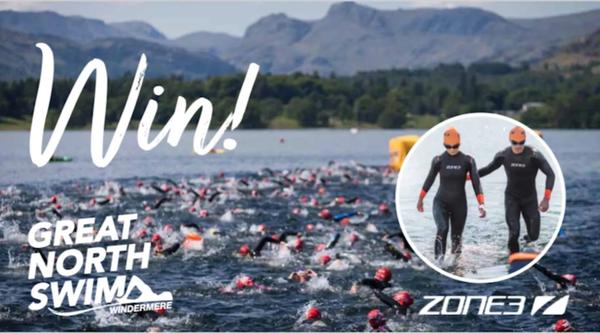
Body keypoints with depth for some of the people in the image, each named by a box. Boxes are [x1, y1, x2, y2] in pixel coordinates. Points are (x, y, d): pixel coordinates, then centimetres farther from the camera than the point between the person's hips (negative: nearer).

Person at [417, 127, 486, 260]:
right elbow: (429, 180, 8)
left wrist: (481, 204, -17)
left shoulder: (467, 160, -6)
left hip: (459, 204, 1)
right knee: (442, 229, -23)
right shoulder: (439, 160, -5)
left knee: (457, 236, 7)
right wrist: (420, 199, 16)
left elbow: (476, 183, -7)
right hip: (441, 202, -1)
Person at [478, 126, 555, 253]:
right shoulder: (504, 155, -8)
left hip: (530, 199, 0)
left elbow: (550, 174, -21)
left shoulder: (534, 155, -17)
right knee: (514, 233, -15)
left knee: (533, 235, 2)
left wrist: (546, 198, -30)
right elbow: (489, 168, 10)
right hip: (511, 199, 0)